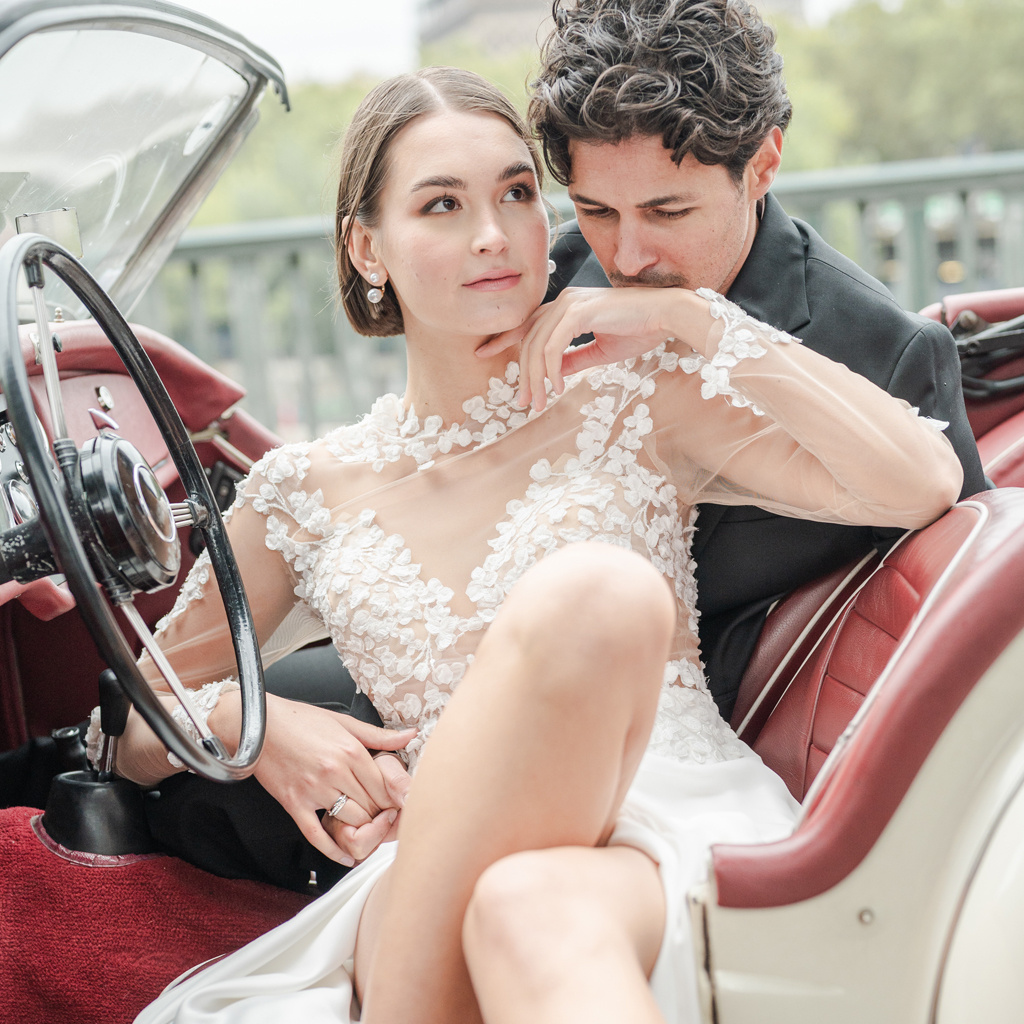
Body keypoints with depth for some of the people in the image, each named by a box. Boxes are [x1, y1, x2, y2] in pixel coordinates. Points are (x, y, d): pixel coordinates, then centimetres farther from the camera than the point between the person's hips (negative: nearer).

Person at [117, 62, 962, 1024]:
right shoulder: (305, 496, 13)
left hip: (670, 843, -1)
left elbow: (924, 483, -2)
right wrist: (251, 721, -2)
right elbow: (138, 736, 21)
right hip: (430, 886, 2)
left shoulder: (633, 404, 10)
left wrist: (696, 321, -2)